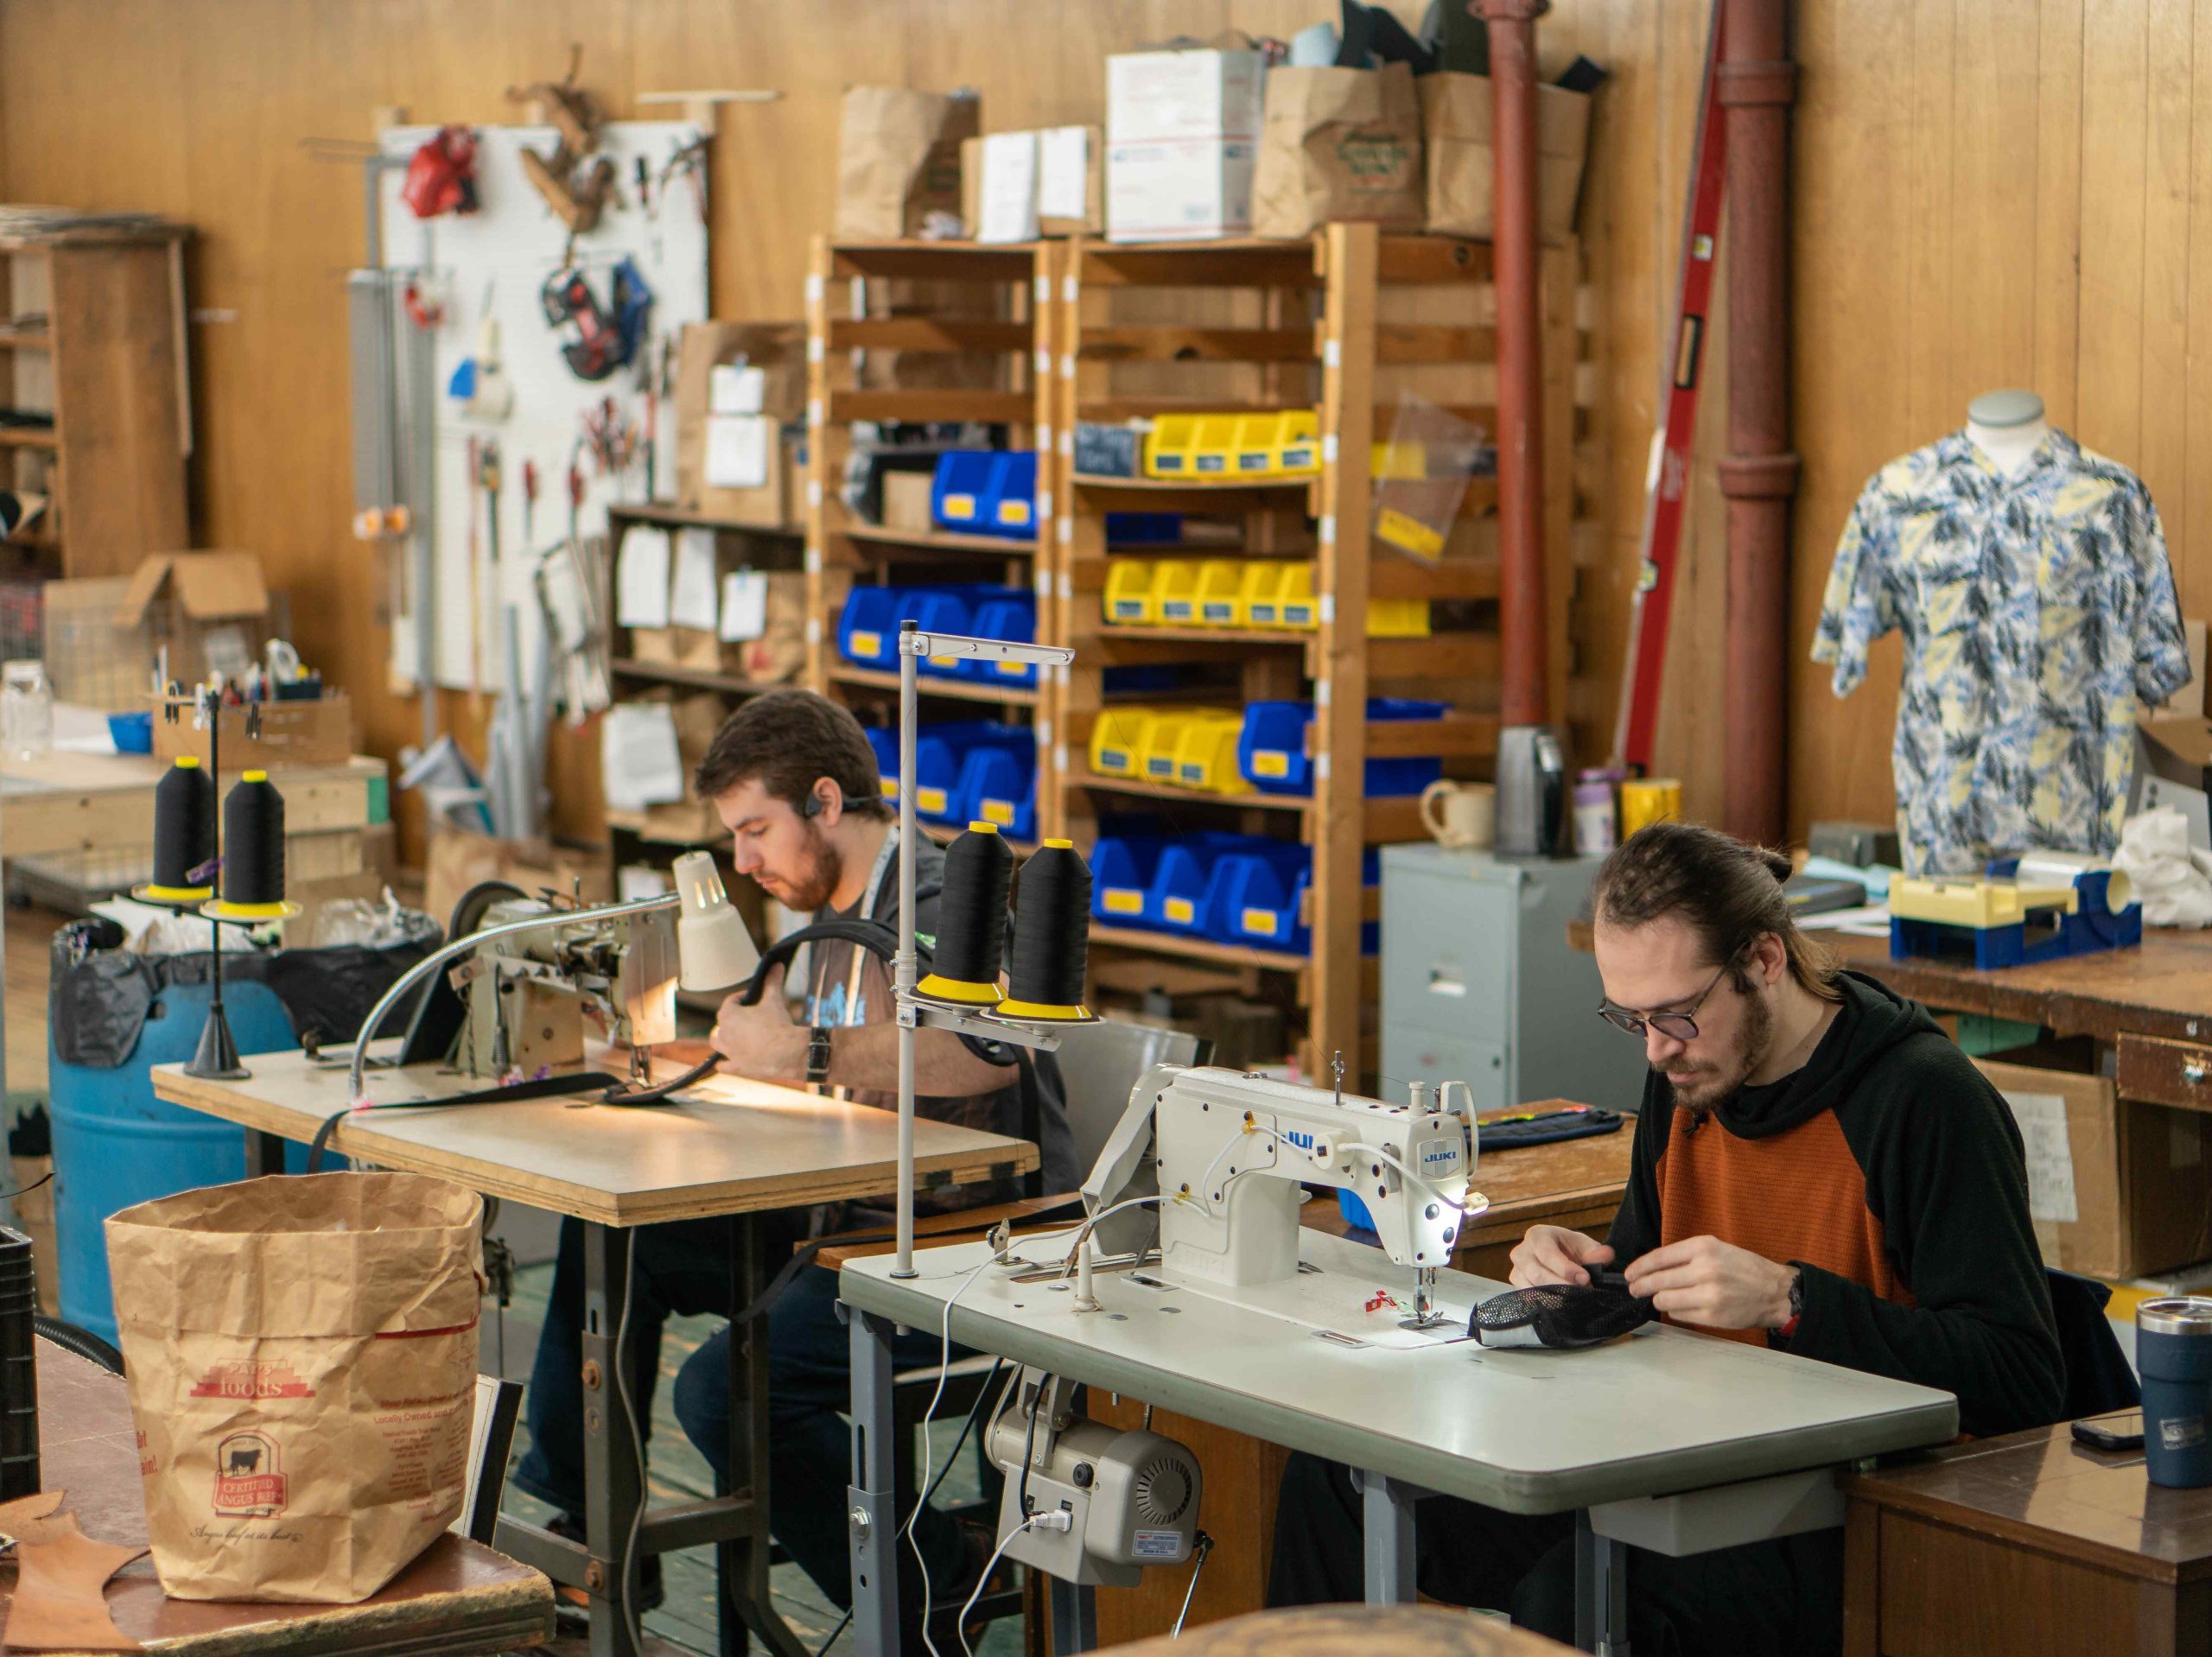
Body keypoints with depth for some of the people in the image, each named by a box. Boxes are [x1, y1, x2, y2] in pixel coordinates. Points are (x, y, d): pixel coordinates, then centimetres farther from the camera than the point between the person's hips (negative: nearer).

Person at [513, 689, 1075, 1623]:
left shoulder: (938, 899, -15)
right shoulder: (832, 918, 17)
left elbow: (988, 1050, -34)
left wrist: (804, 1054, -31)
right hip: (849, 1224, 10)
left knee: (728, 1387, -26)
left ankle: (938, 1587, -8)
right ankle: (581, 1519, 16)